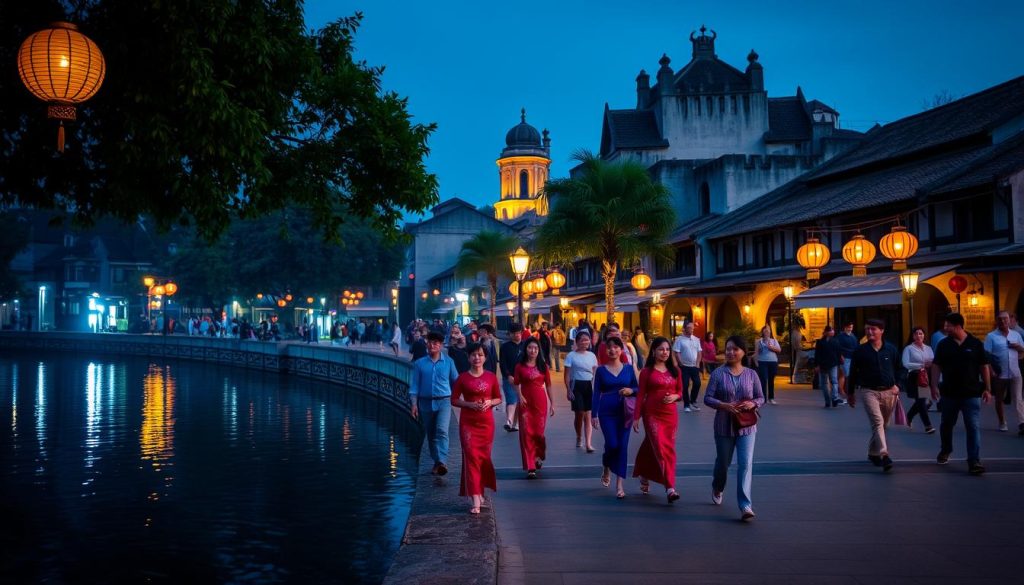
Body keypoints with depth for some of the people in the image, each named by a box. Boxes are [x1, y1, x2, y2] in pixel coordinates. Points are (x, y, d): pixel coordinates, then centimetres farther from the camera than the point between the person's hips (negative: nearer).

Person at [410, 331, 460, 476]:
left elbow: (455, 381, 9)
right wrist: (414, 404, -4)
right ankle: (436, 462, 24)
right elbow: (415, 385, 3)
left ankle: (442, 462, -29)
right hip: (426, 403, 2)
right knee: (431, 434, 11)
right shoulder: (419, 363, 3)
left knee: (442, 431, -20)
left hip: (444, 401, -2)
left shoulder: (448, 362, 2)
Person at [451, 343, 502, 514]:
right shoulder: (463, 378, -2)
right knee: (471, 457, -9)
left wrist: (490, 402, -9)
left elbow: (499, 398, 12)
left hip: (486, 422, 2)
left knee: (484, 457, 9)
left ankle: (479, 492, 31)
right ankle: (475, 500, -11)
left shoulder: (491, 377, 3)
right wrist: (470, 404, -14)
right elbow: (454, 400, 2)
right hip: (468, 422, -2)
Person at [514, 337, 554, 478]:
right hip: (525, 403, -1)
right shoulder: (520, 366, 1)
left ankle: (539, 456, 36)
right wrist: (520, 396, -15)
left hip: (540, 403, 1)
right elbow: (516, 384, 4)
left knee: (538, 433, 4)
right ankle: (530, 468, 1)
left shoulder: (543, 366, 4)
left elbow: (548, 386, 6)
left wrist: (552, 403, 5)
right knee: (527, 434, -3)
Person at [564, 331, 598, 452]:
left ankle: (588, 443, -8)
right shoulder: (571, 355, -1)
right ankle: (579, 437, 27)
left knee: (588, 416, -3)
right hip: (577, 385, -2)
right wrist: (568, 390, -10)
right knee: (579, 413, 2)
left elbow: (595, 373, 11)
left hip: (589, 386, 2)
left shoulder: (592, 355, 9)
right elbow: (567, 374, -3)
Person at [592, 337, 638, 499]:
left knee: (623, 446, -2)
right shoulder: (601, 370, 1)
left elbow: (637, 388, 8)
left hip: (624, 412, 1)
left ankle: (619, 485, 4)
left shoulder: (628, 369, 5)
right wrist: (594, 414, -5)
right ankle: (606, 469, 24)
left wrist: (630, 390, -15)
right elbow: (596, 393, 0)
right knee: (612, 444, -10)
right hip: (606, 412, -1)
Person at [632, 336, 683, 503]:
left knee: (652, 447, 8)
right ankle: (670, 488, -17)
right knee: (662, 448, -13)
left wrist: (674, 397, -9)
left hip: (671, 414, 4)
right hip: (652, 414, -4)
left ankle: (644, 476, 28)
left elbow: (681, 392, 15)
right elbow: (640, 395, -1)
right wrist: (636, 417, -5)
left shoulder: (675, 371, 9)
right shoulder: (646, 372, -1)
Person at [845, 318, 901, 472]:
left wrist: (897, 385, 1)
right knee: (877, 422, -18)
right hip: (869, 391, -3)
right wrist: (850, 393, 10)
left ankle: (873, 452, 31)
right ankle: (884, 455, -27)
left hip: (889, 392, 3)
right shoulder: (861, 350, -2)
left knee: (883, 424, 13)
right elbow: (853, 372, 6)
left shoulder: (891, 349, 2)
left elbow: (898, 369, 15)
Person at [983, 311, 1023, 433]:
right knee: (999, 399, 10)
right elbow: (986, 355, -7)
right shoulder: (991, 336, -3)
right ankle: (1002, 423, 22)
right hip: (999, 374, -2)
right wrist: (991, 371, -14)